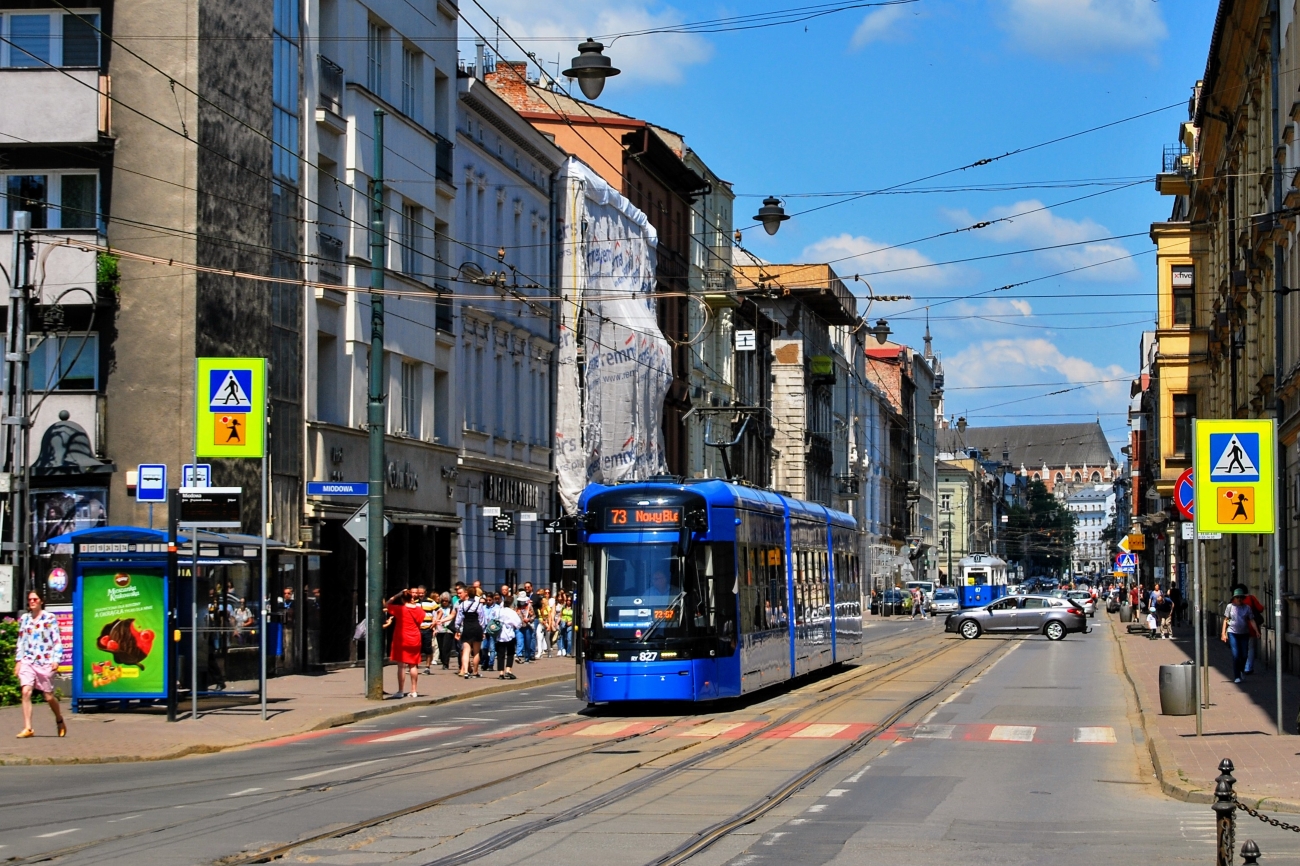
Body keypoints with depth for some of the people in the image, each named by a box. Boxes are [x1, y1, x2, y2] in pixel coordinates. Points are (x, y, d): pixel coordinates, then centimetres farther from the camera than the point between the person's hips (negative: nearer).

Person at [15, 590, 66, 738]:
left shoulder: (50, 618, 1)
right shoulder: (24, 619, 11)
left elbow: (57, 640, 0)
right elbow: (21, 641, 16)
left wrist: (56, 659, -9)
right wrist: (18, 660, 9)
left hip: (45, 661, -3)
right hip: (27, 661, 3)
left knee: (48, 696, 3)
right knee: (26, 692, -15)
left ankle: (59, 720, 30)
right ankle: (27, 728, -15)